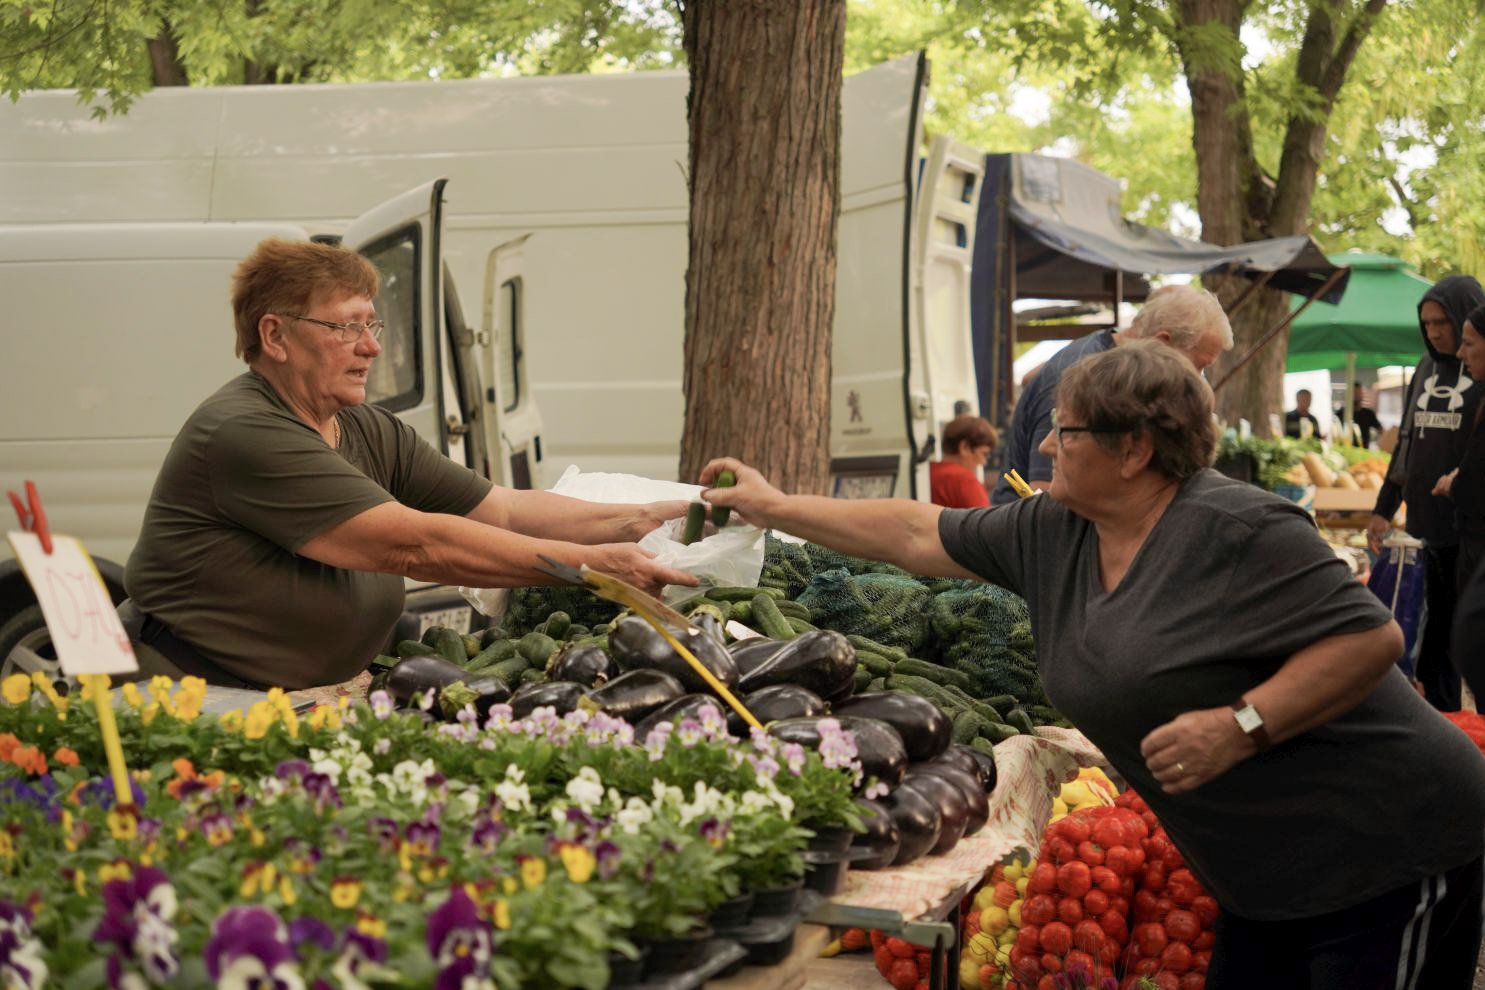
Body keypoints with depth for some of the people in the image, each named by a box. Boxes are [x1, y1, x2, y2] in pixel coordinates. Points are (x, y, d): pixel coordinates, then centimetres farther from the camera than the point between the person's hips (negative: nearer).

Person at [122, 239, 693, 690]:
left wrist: (634, 521, -6)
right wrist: (589, 564, -24)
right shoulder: (245, 435, -18)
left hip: (302, 700, 8)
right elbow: (412, 544, -23)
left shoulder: (374, 435, 10)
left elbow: (504, 511, 8)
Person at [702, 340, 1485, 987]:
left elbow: (1371, 637, -22)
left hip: (1387, 851, -8)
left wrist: (1239, 727, -28)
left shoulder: (1234, 531, -20)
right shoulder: (1052, 533, 5)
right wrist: (775, 508, 18)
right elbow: (918, 536, 14)